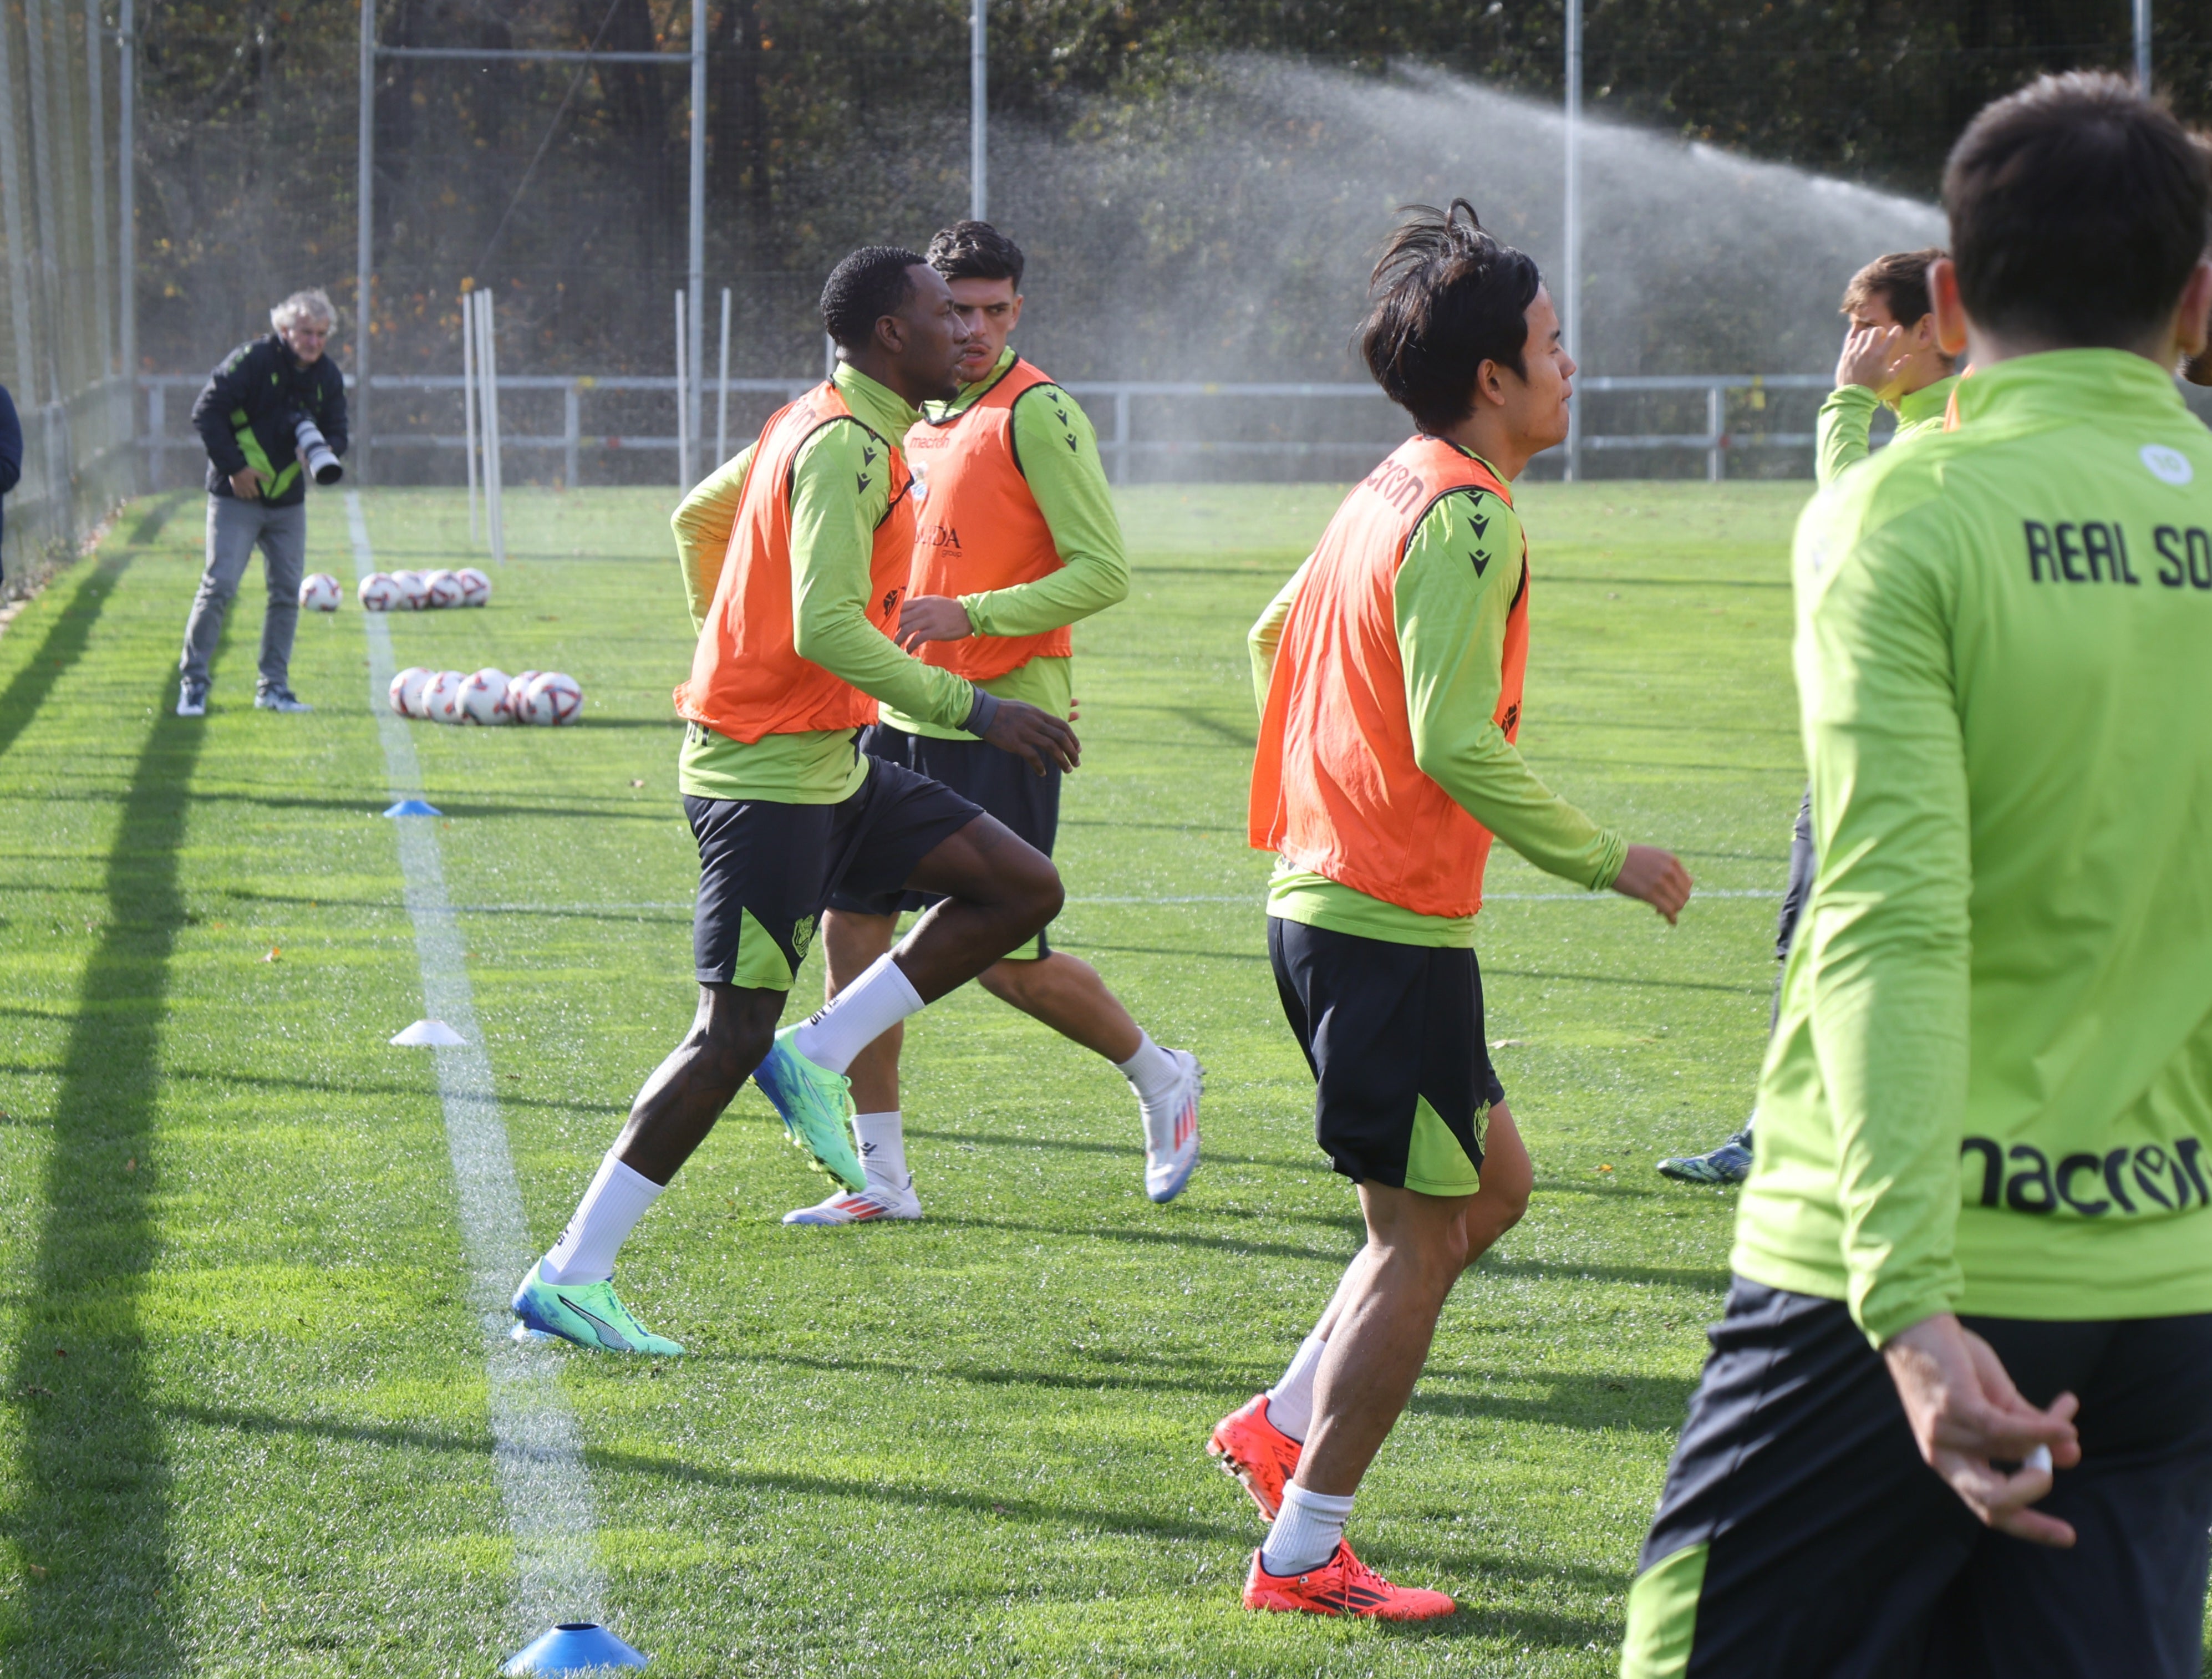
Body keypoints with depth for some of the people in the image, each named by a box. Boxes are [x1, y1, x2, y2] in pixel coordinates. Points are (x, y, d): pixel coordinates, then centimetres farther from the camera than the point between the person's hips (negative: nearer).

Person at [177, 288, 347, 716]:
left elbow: (337, 432, 12)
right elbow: (206, 414, -13)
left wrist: (325, 452, -12)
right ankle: (192, 684, -3)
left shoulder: (328, 377, 6)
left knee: (287, 592, 6)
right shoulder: (252, 361, -12)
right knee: (219, 585, -12)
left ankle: (274, 687, 16)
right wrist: (233, 468, -15)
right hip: (237, 498, -6)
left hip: (288, 501, 6)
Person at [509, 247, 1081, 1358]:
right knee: (734, 1035, -9)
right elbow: (828, 631, -28)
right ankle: (570, 1280, -5)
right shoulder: (844, 448, -18)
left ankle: (816, 1055, 6)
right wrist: (974, 711, -24)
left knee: (1023, 887, 5)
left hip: (826, 762, 10)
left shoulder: (818, 425, 13)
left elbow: (697, 518, 27)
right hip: (769, 777, -10)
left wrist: (733, 648, 32)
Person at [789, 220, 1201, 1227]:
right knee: (851, 926, 2)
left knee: (1007, 960, -4)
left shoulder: (1036, 415, -12)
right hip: (905, 716, 8)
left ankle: (1158, 1076, 23)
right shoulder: (918, 414, 12)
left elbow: (1104, 571, -17)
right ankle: (881, 1176, 10)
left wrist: (971, 617, -24)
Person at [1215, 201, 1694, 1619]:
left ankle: (1282, 1426, 21)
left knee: (1490, 1187, 20)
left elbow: (1275, 635, 25)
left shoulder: (1392, 494, 12)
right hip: (1395, 926, -10)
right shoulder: (1465, 520, -18)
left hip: (1323, 898, 10)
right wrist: (1606, 861, -15)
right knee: (1420, 1239, -1)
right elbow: (1458, 746, -25)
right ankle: (1303, 1557, 4)